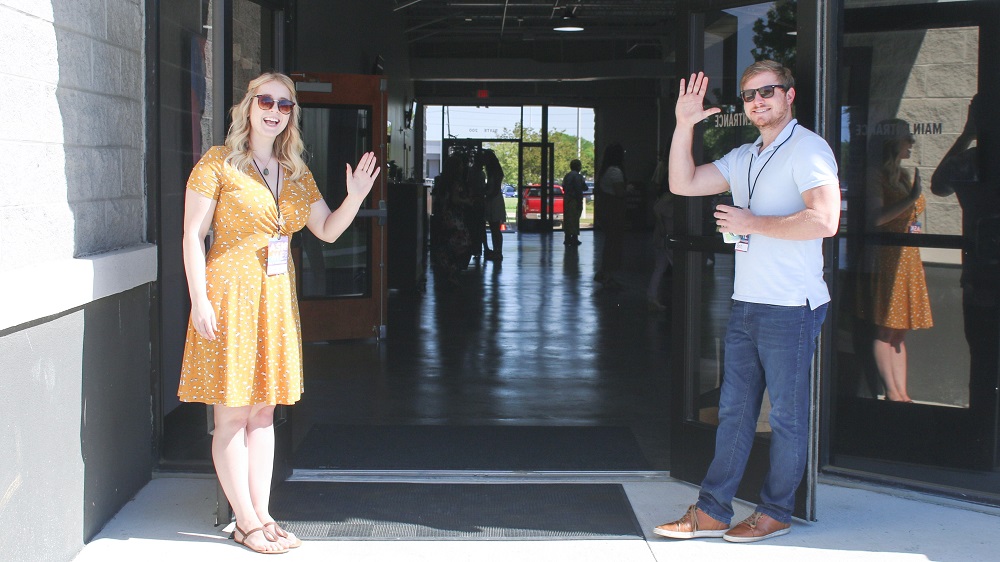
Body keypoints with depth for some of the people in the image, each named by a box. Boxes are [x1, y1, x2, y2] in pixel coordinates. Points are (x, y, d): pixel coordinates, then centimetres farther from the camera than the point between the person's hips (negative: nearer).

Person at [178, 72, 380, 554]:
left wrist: (355, 197, -9)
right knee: (232, 416, -1)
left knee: (263, 413, 10)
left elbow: (327, 230, 10)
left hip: (277, 298, 6)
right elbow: (193, 234, -7)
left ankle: (261, 515, 17)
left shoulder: (296, 174, 13)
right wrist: (199, 300, -14)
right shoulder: (219, 163, -4)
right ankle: (246, 522, 6)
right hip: (230, 293, -6)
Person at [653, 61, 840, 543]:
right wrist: (684, 126, 4)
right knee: (734, 409, 10)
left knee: (787, 414, 3)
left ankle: (775, 512, 15)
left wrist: (753, 223, -15)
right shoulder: (743, 158, 17)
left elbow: (824, 220, -22)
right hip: (745, 304, 8)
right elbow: (683, 184, 14)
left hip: (791, 306, -8)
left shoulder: (807, 149, -9)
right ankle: (711, 512, 15)